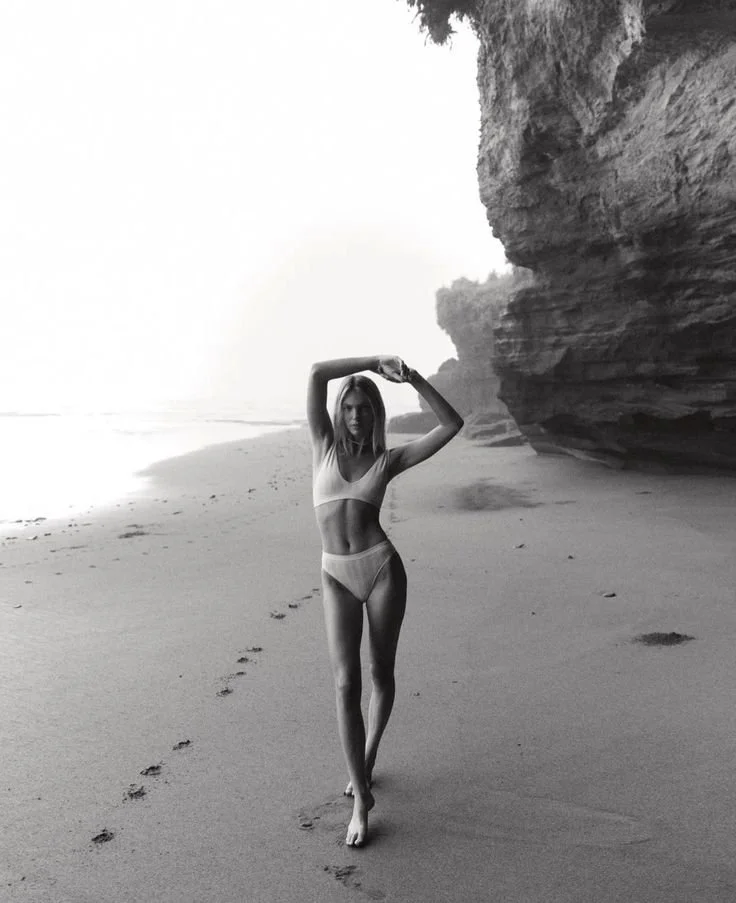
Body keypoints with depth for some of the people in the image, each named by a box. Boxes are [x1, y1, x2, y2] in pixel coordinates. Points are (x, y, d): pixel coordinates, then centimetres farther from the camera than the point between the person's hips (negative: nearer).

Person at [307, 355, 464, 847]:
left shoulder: (387, 460, 3)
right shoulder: (324, 446, 5)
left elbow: (452, 424, -1)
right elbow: (316, 374, -6)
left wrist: (415, 379, -9)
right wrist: (375, 360, -9)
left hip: (383, 569, 0)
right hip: (337, 579, 0)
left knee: (381, 674, 13)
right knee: (346, 684, -6)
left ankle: (367, 760, 39)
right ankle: (362, 799, 6)